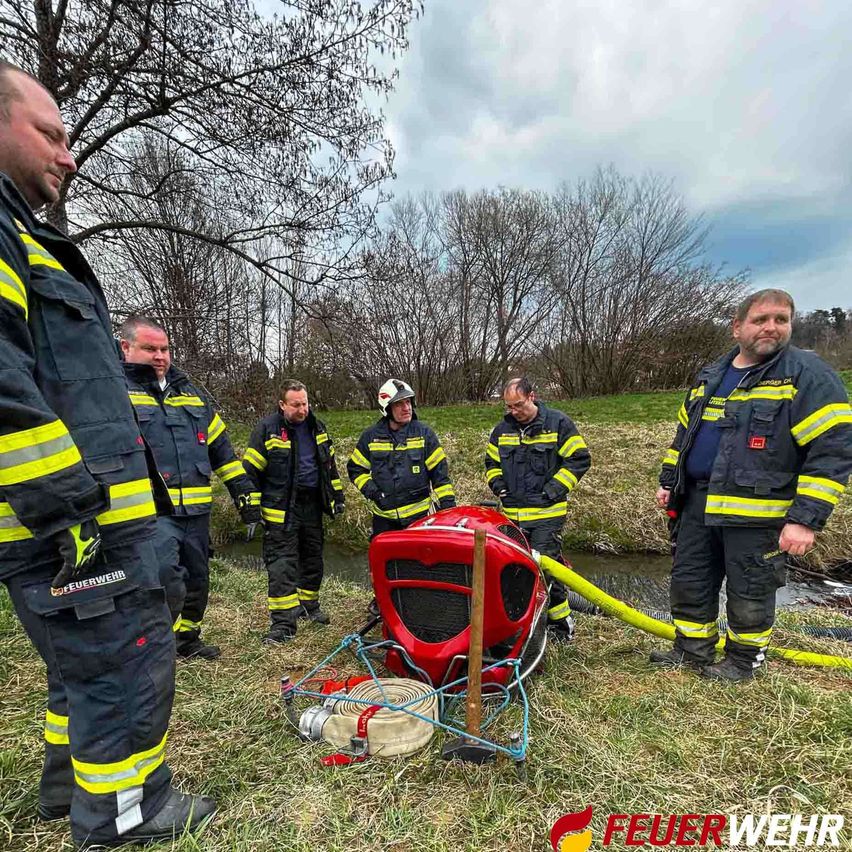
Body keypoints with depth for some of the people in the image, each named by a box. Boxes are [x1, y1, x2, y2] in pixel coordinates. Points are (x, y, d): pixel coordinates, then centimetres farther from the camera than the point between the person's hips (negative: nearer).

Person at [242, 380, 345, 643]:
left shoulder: (317, 426, 8)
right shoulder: (267, 429, -8)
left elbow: (329, 463, 18)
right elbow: (251, 471, -7)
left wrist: (337, 496, 16)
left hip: (313, 505, 6)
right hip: (281, 509, -5)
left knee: (313, 559, 16)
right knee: (282, 565, -5)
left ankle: (309, 605, 34)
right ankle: (283, 622, 3)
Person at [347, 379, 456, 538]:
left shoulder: (424, 433, -2)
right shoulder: (371, 436, 1)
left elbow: (439, 470, -1)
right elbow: (355, 467, 10)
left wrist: (448, 503, -6)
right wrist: (370, 489, -5)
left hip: (418, 514, -1)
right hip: (383, 515, 2)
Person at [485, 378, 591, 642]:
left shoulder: (558, 423, -2)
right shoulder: (502, 429, 12)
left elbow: (579, 459, -2)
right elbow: (491, 462, 24)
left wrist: (554, 490, -8)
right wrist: (498, 486, 6)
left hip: (547, 513, -5)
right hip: (511, 514, 5)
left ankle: (561, 623, 11)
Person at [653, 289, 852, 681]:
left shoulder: (809, 376, -9)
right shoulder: (709, 377, 10)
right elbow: (683, 434, 20)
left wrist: (806, 519, -20)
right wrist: (668, 482, 17)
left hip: (757, 514, -6)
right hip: (698, 505, 6)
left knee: (749, 594, 10)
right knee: (688, 582, 14)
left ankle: (743, 659, 34)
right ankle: (691, 649, 33)